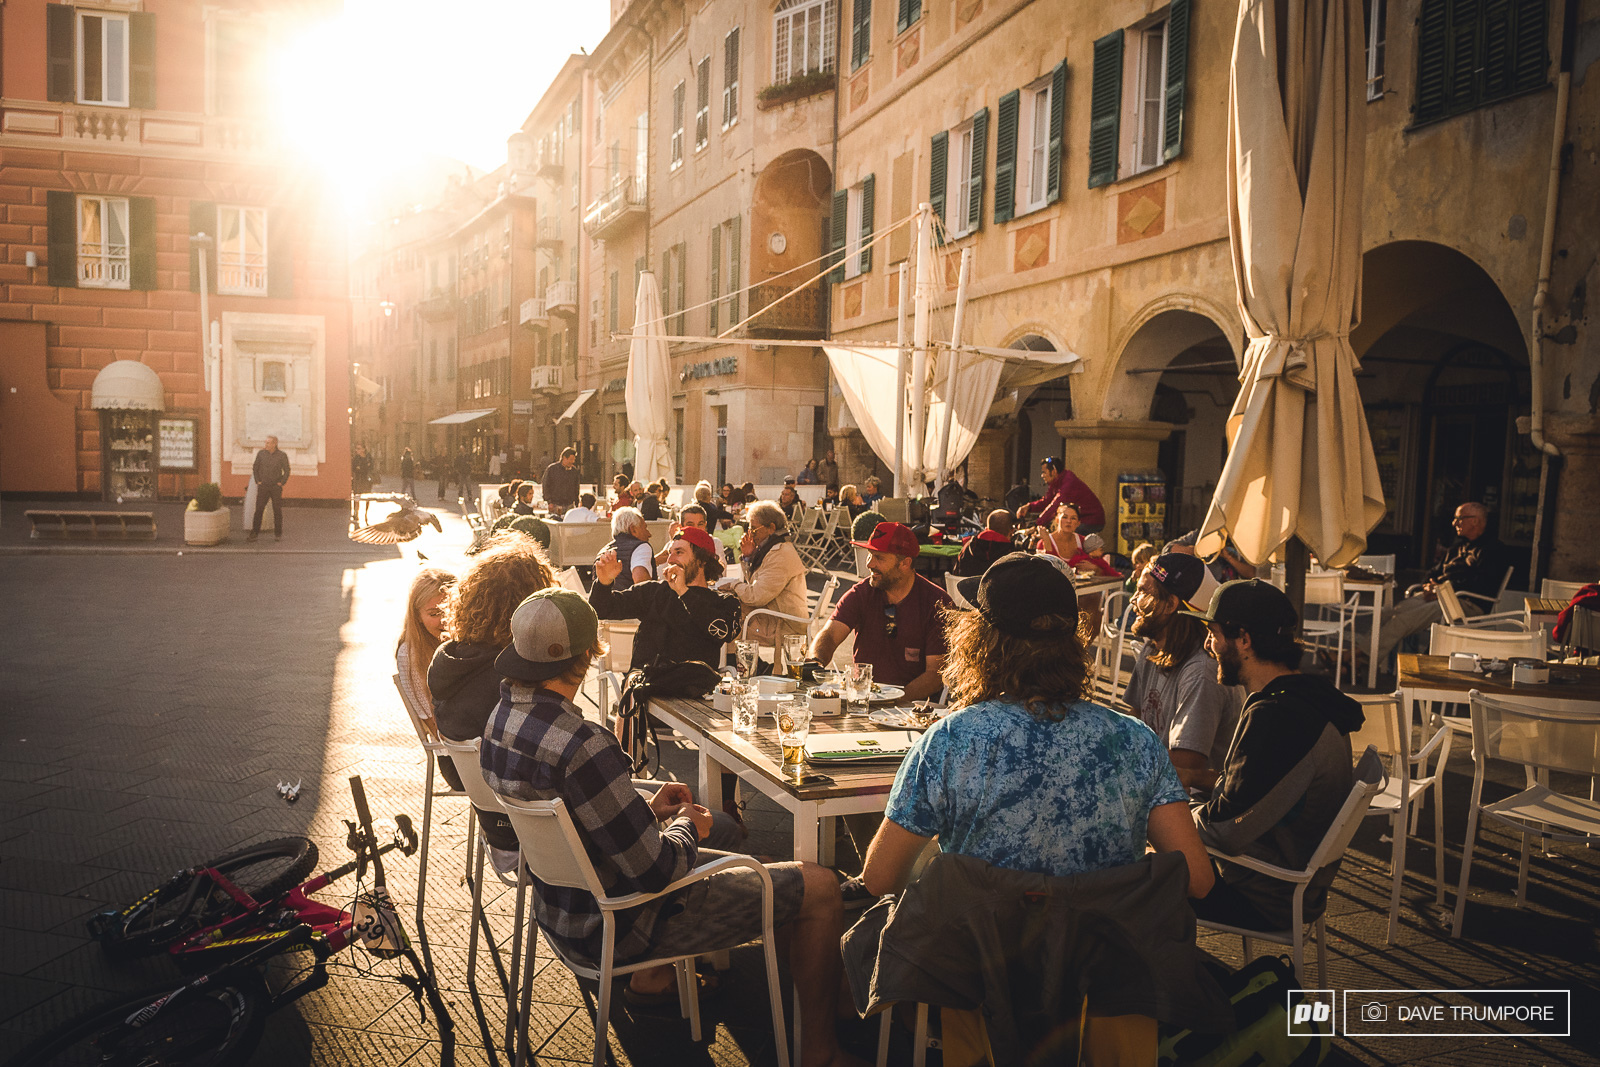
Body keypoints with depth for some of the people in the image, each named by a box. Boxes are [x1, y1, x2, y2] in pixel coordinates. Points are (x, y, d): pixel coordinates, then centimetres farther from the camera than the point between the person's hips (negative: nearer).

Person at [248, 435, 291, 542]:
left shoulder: (282, 456, -5)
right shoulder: (261, 453, 0)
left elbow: (287, 471, 0)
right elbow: (255, 468, 9)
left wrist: (281, 483, -7)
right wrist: (258, 482, 3)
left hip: (276, 487, -1)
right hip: (263, 487, 1)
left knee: (277, 511, 2)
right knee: (258, 509, -4)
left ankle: (278, 534, 12)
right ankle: (254, 534, -1)